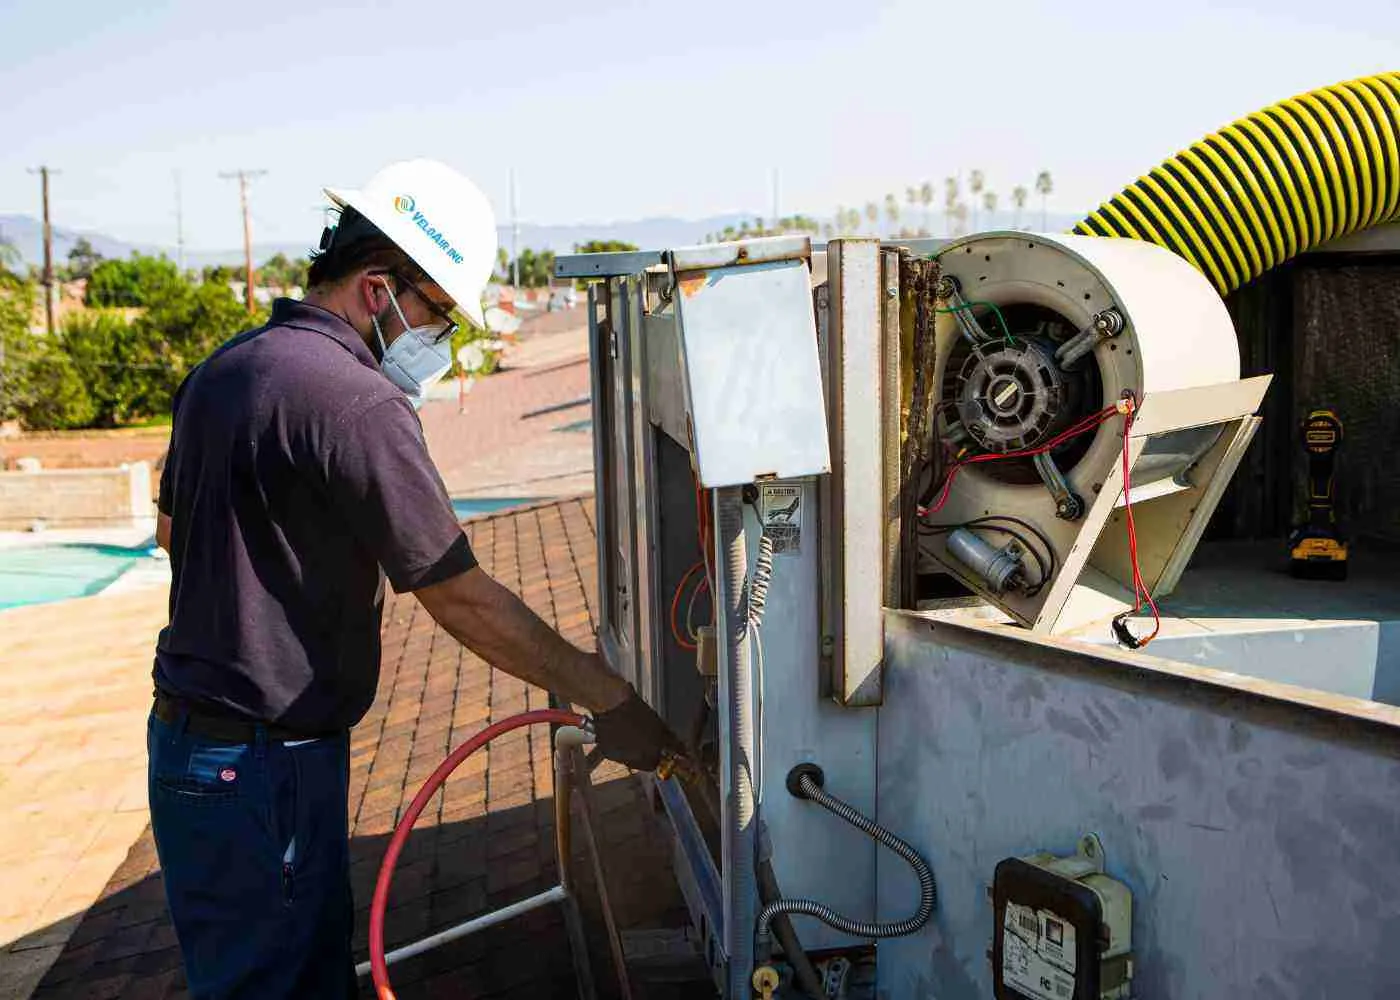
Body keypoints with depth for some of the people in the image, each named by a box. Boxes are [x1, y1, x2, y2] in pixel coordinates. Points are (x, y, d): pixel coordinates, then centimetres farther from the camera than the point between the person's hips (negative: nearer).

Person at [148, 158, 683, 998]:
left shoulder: (224, 368, 7)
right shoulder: (358, 404, -23)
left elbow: (172, 528, 20)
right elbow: (464, 600, -22)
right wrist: (608, 699, -14)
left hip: (192, 733, 9)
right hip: (262, 770, -9)